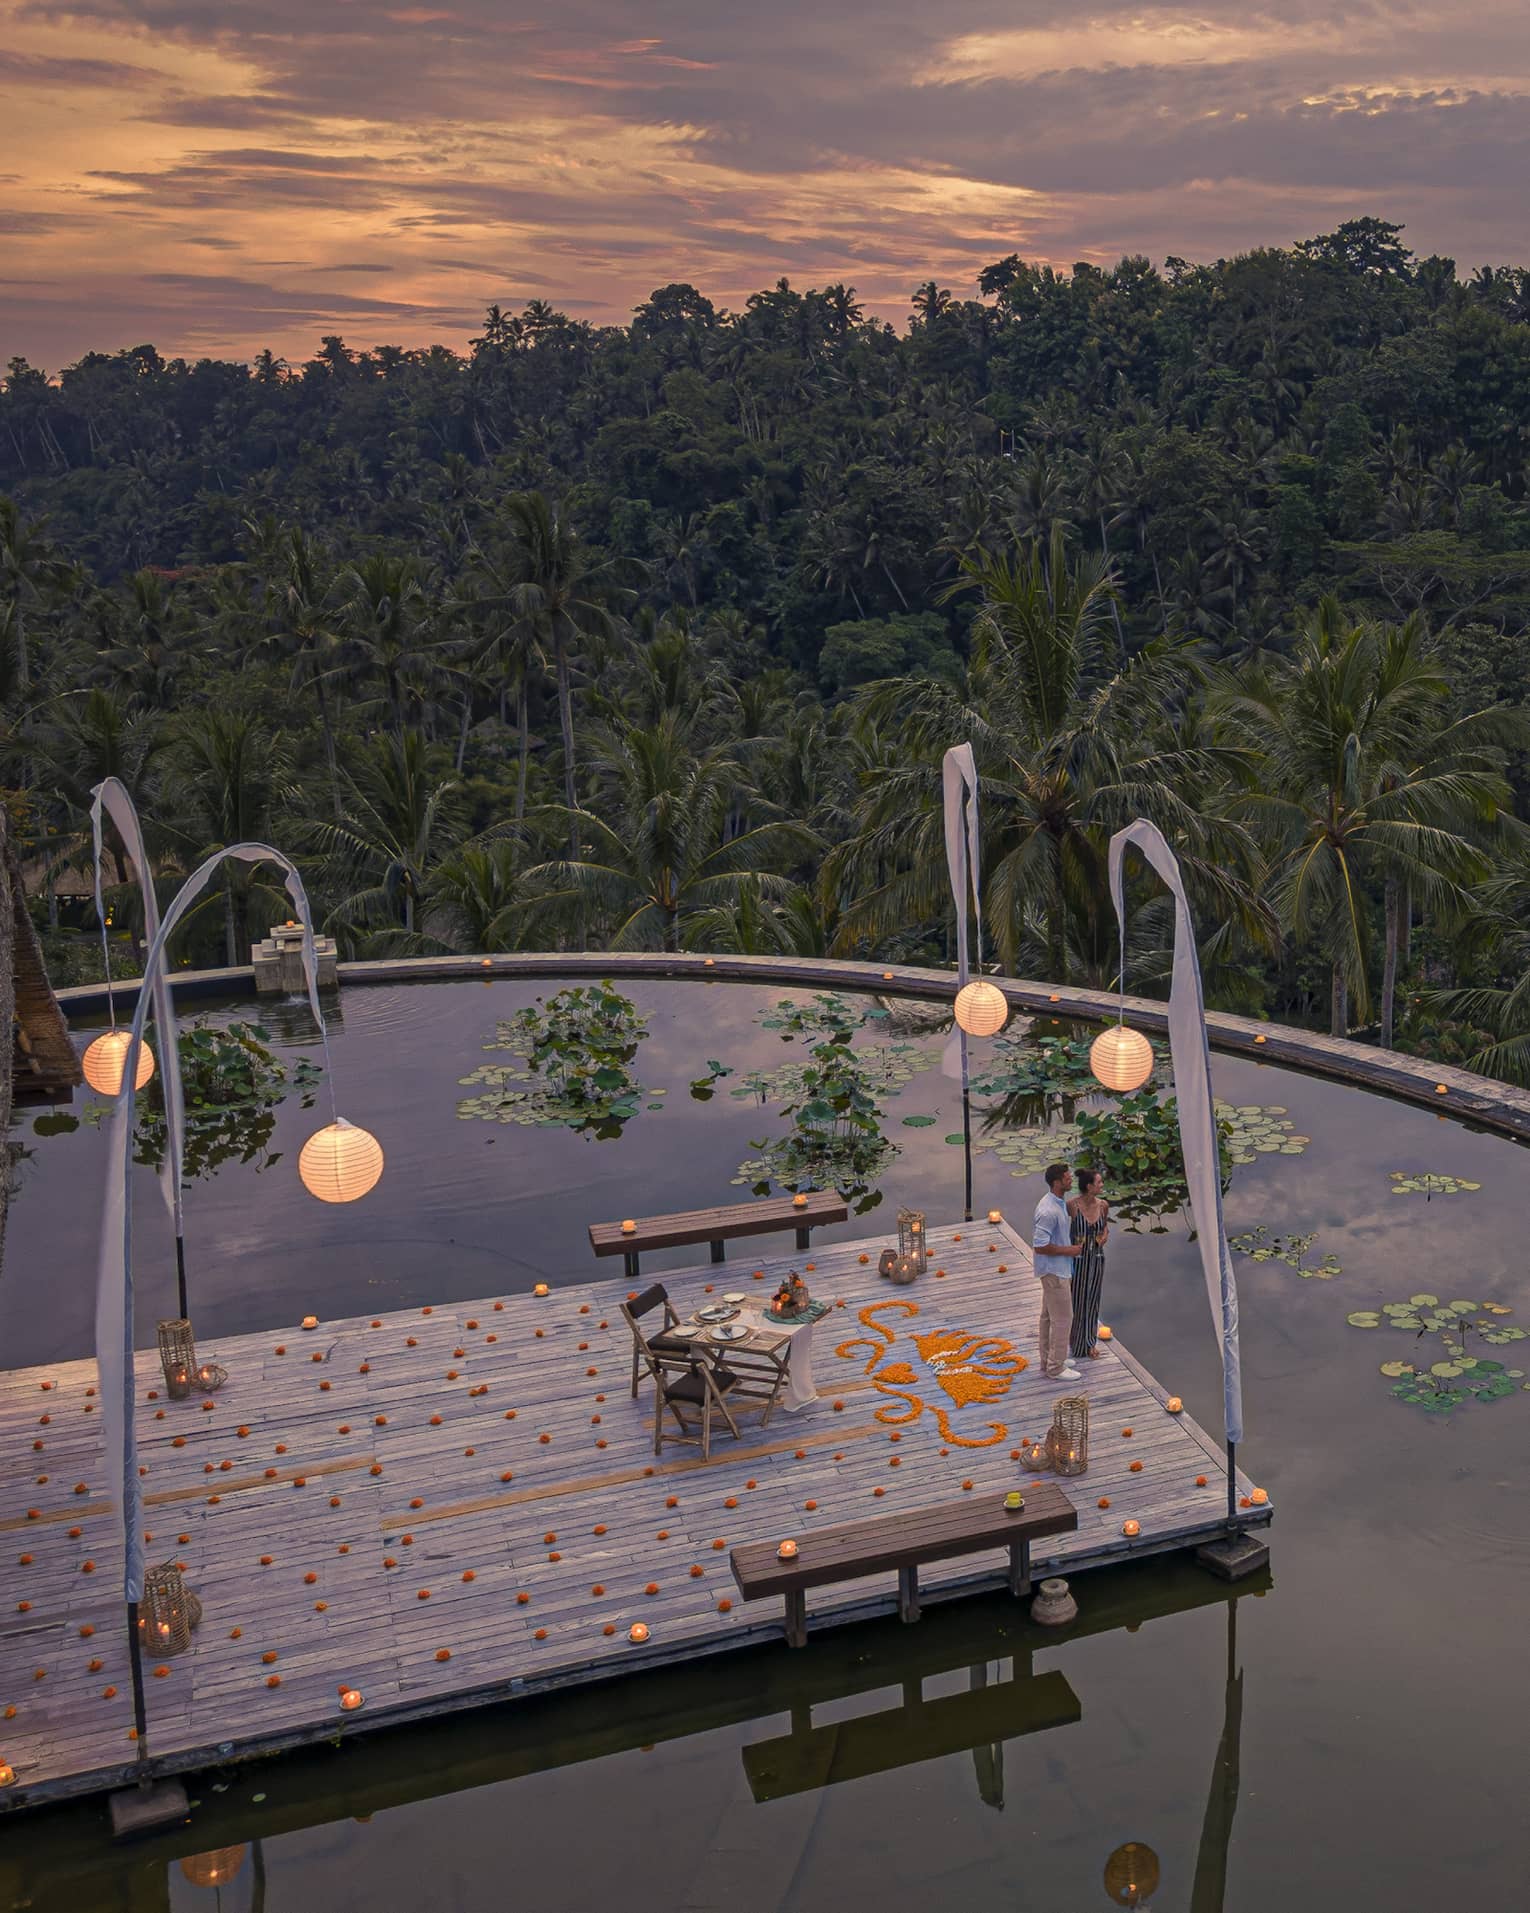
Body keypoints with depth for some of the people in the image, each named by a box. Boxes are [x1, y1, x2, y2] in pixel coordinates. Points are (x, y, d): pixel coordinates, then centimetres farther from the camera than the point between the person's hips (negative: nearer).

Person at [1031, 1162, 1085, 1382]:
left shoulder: (1060, 1203, 5)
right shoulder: (1048, 1211, -27)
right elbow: (1040, 1246, -27)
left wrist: (1073, 1245, 8)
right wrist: (1069, 1250, -20)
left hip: (1056, 1269, 10)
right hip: (1052, 1270, -10)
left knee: (1049, 1316, 18)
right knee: (1063, 1318, -3)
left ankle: (1049, 1361, 29)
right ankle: (1055, 1369, 5)